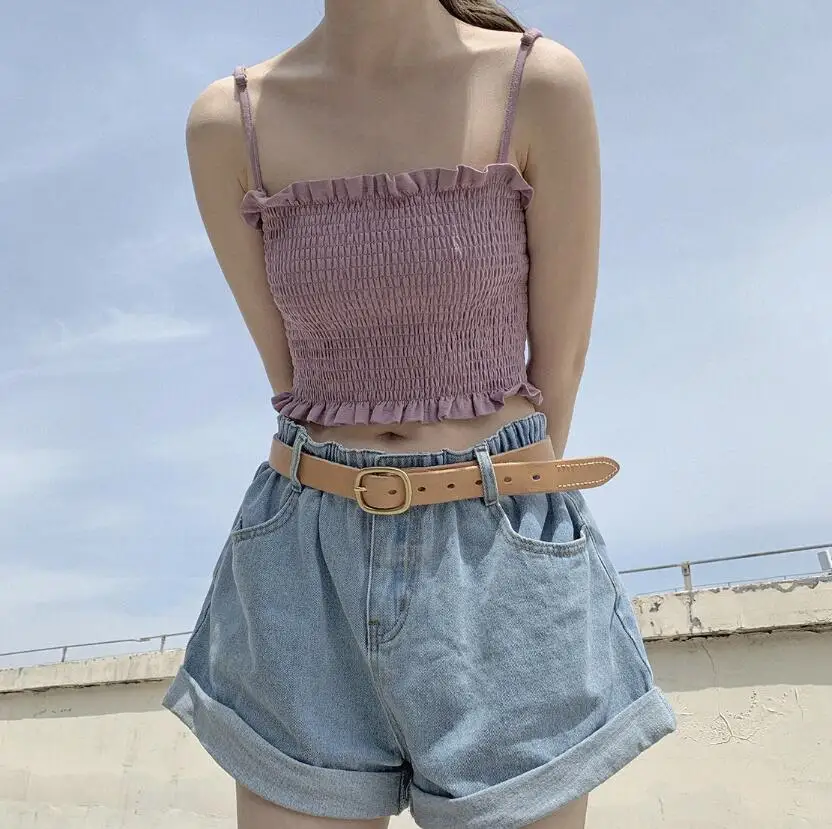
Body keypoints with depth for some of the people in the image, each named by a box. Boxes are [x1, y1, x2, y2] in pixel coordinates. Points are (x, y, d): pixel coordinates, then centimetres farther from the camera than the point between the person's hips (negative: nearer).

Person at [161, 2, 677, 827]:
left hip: (504, 564, -1)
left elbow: (557, 366, -1)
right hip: (307, 568, 2)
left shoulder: (543, 84, -3)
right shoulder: (225, 122, 2)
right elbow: (287, 375, 4)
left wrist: (502, 498, 4)